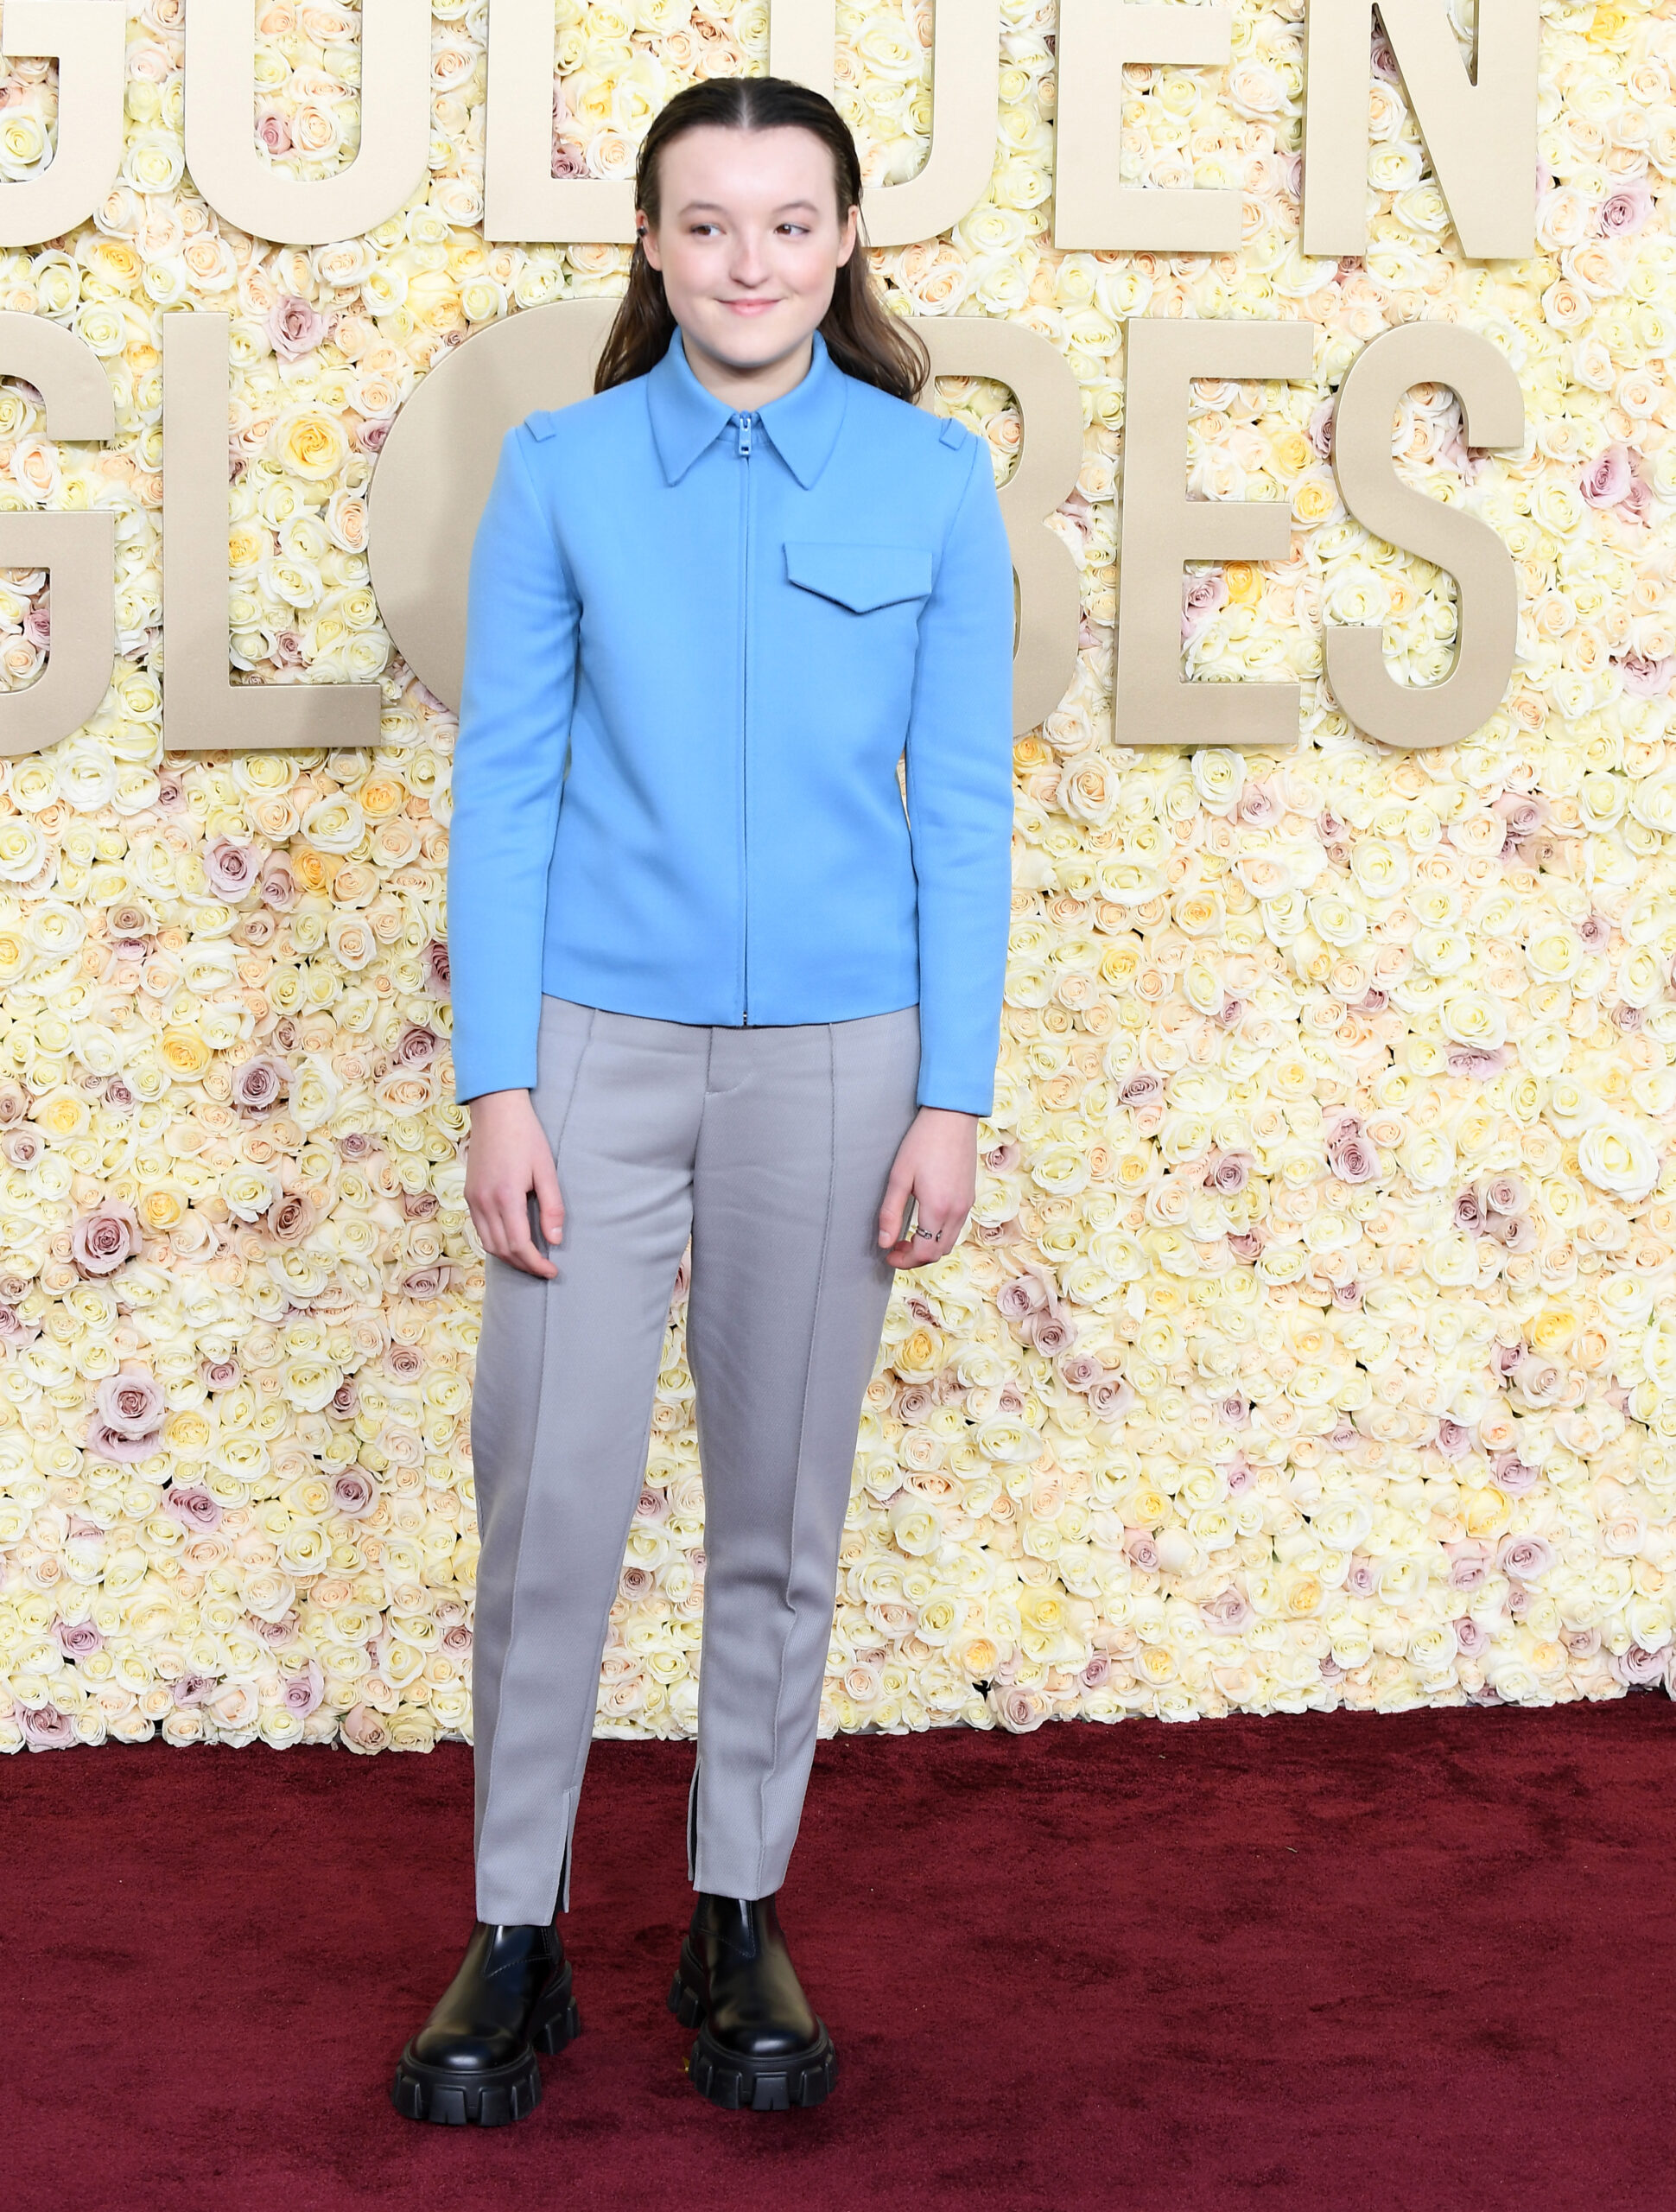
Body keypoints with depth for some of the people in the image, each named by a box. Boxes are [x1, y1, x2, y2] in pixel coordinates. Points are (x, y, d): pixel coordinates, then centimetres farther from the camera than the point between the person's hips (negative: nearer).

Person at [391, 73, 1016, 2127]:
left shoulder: (933, 477, -1)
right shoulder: (560, 468, -2)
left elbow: (963, 803, 1)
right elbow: (501, 782, -1)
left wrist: (951, 1099, -4)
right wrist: (496, 1088, -6)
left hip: (833, 1055, 1)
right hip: (599, 1041, 0)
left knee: (781, 1514, 9)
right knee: (548, 1495, -1)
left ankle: (738, 1922, 24)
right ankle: (515, 1940, 15)